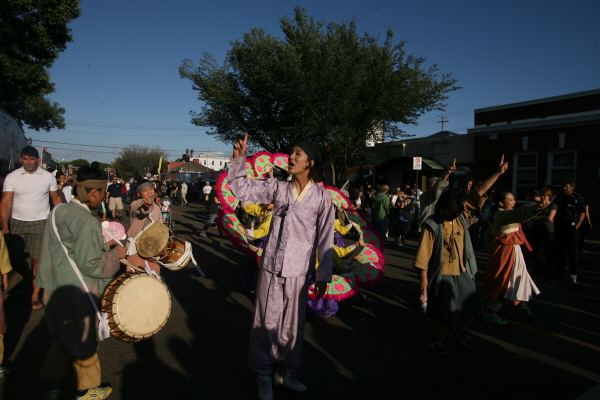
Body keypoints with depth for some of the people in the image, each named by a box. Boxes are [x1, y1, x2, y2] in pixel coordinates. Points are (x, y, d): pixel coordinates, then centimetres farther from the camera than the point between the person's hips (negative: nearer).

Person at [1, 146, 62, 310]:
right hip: (17, 223, 1)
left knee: (38, 259, 0)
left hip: (40, 223, -1)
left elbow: (56, 199, 6)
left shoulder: (48, 177, -2)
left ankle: (35, 295, 10)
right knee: (14, 258, 7)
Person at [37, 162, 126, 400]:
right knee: (84, 338, 12)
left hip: (55, 288, 8)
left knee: (62, 337, 23)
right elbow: (90, 264, -24)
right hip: (77, 293, -8)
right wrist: (116, 254, -11)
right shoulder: (87, 221, -25)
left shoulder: (59, 211, 2)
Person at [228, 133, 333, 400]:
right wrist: (239, 159, -10)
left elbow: (325, 239, -2)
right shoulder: (278, 188, 2)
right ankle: (263, 374, 28)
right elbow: (242, 190, 3)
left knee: (293, 326, 12)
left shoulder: (322, 197, -3)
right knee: (266, 322, 8)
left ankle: (286, 373, 34)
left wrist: (323, 275, -1)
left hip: (298, 272, -1)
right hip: (271, 268, 1)